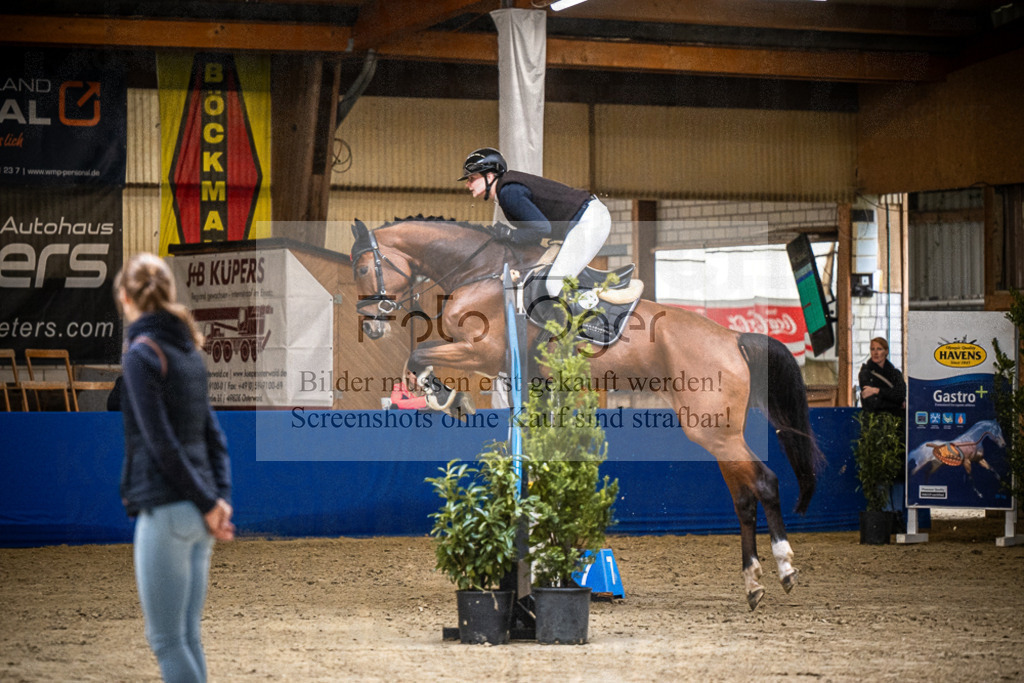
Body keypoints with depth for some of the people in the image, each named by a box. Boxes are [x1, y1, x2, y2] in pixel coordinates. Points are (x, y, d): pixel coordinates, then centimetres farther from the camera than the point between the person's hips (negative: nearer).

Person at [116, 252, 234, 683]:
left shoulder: (141, 353, -10)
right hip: (196, 516, 8)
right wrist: (221, 498, 4)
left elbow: (162, 443, -14)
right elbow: (213, 435, 13)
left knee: (165, 639, -3)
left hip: (165, 509, -8)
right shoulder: (188, 351, 15)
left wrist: (207, 503, -10)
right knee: (187, 637, 11)